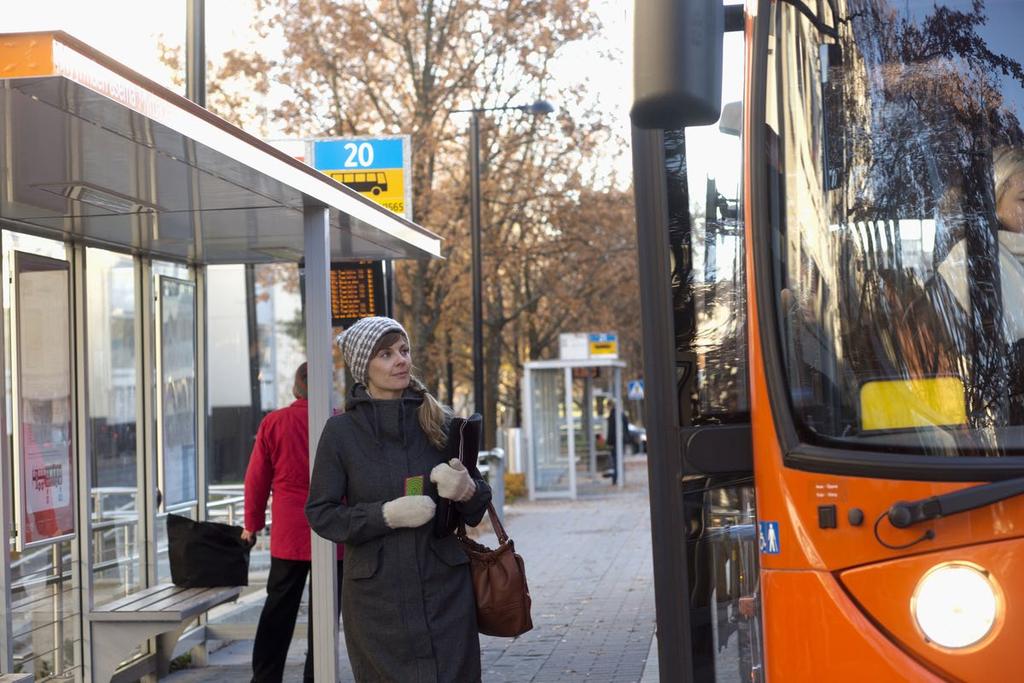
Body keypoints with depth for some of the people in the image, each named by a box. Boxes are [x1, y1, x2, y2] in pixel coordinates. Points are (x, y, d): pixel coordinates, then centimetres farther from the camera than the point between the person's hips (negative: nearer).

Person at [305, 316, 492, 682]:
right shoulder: (341, 431, -2)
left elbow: (477, 509, 12)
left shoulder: (439, 421, 5)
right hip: (376, 594, -2)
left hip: (445, 590, 2)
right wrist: (387, 514, -17)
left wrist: (466, 490, -12)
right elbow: (320, 513, -3)